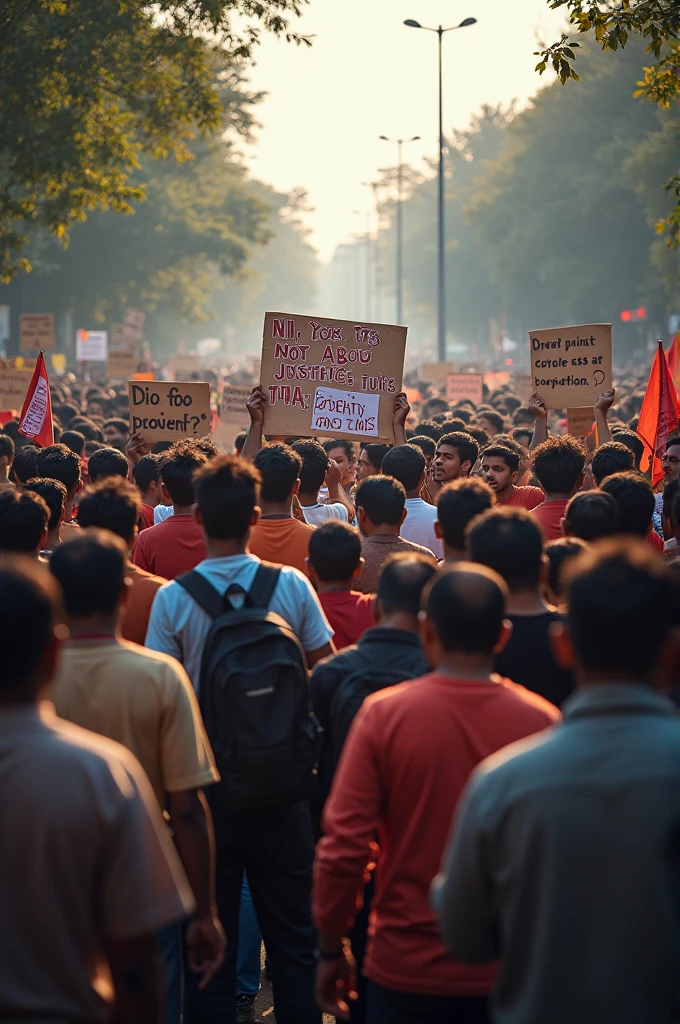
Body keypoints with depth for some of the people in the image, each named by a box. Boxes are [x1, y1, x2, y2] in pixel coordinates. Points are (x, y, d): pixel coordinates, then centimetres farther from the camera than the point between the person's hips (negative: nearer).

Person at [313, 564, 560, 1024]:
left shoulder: (384, 714, -10)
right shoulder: (542, 721, -10)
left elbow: (344, 845, -11)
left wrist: (331, 950, 3)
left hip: (405, 969, 0)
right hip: (507, 970, 1)